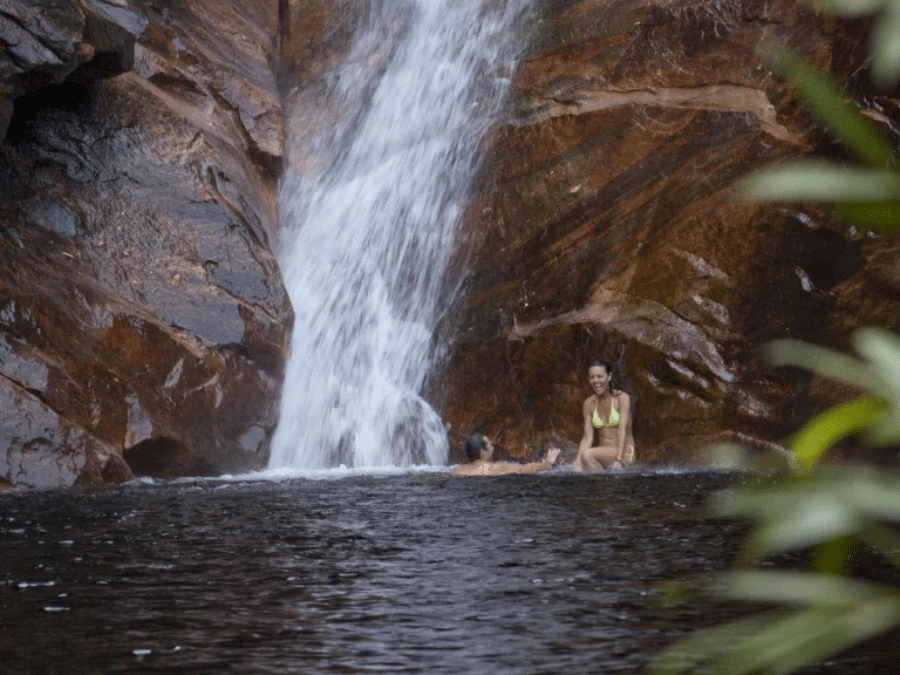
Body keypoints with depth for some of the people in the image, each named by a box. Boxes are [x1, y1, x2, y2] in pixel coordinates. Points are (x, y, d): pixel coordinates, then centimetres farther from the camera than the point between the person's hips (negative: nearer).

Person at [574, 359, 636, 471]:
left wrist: (618, 460, -25)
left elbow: (622, 431, -14)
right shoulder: (589, 403, 8)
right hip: (604, 455, 4)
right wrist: (578, 462, -13)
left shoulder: (622, 398, -5)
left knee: (587, 454, -30)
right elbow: (587, 438, 2)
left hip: (624, 452, -4)